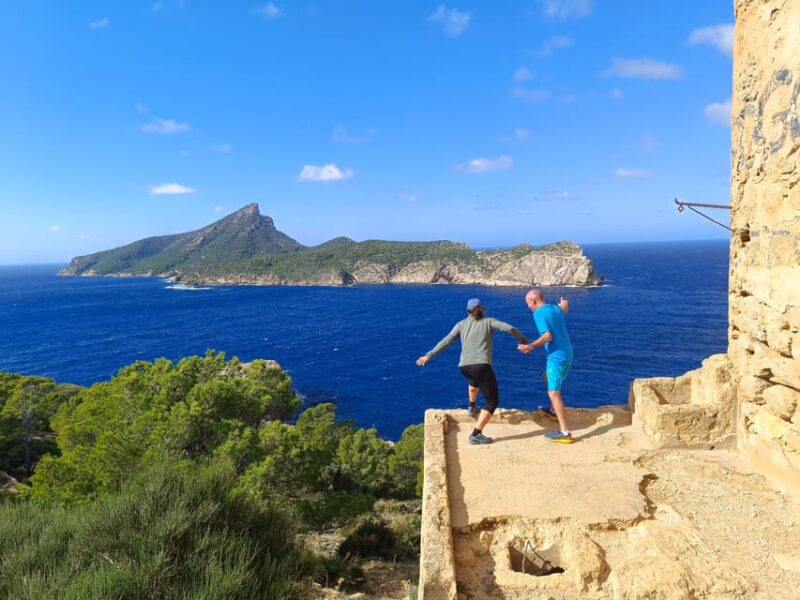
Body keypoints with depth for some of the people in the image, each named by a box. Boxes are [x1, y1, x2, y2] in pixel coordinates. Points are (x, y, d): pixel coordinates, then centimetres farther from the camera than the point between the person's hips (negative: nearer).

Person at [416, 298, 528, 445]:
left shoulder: (461, 324, 15)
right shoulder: (488, 321, 10)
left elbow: (446, 341, 11)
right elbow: (510, 328, -2)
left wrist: (428, 356, 16)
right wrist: (523, 340, 14)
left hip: (464, 367, 5)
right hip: (482, 365, -5)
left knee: (475, 378, 42)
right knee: (492, 402, 5)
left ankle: (471, 406, 53)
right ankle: (476, 435, -6)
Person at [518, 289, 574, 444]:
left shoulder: (539, 313, -14)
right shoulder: (556, 308, 11)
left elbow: (547, 336, -24)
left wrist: (530, 346, -24)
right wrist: (564, 307, 48)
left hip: (557, 357, -9)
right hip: (567, 354, 9)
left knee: (554, 393, -8)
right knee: (546, 376, 31)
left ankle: (565, 433, -9)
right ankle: (554, 412, 40)